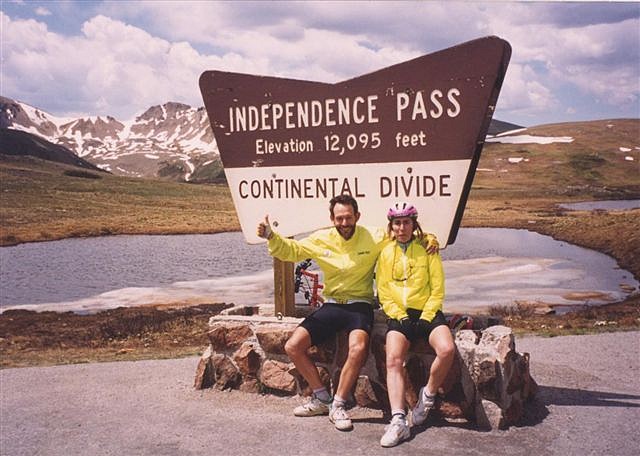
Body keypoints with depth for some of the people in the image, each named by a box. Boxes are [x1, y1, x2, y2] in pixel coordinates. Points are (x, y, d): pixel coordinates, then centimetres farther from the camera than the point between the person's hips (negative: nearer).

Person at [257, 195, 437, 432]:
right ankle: (322, 398, 6)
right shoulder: (321, 239, 2)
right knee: (293, 346, -10)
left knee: (359, 348, -33)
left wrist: (429, 238, -16)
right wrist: (271, 236, -15)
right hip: (331, 305, 4)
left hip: (360, 305, -3)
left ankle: (338, 406, -15)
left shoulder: (374, 238, -5)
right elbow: (290, 250, 4)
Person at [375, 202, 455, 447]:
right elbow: (383, 293, 8)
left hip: (427, 312, -1)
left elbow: (437, 290, 3)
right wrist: (399, 316, -7)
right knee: (393, 359, -25)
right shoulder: (385, 253, 11)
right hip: (398, 315, 1)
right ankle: (398, 421, -30)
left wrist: (426, 317, -9)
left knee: (447, 349, -29)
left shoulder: (427, 250, 7)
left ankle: (428, 394, -4)